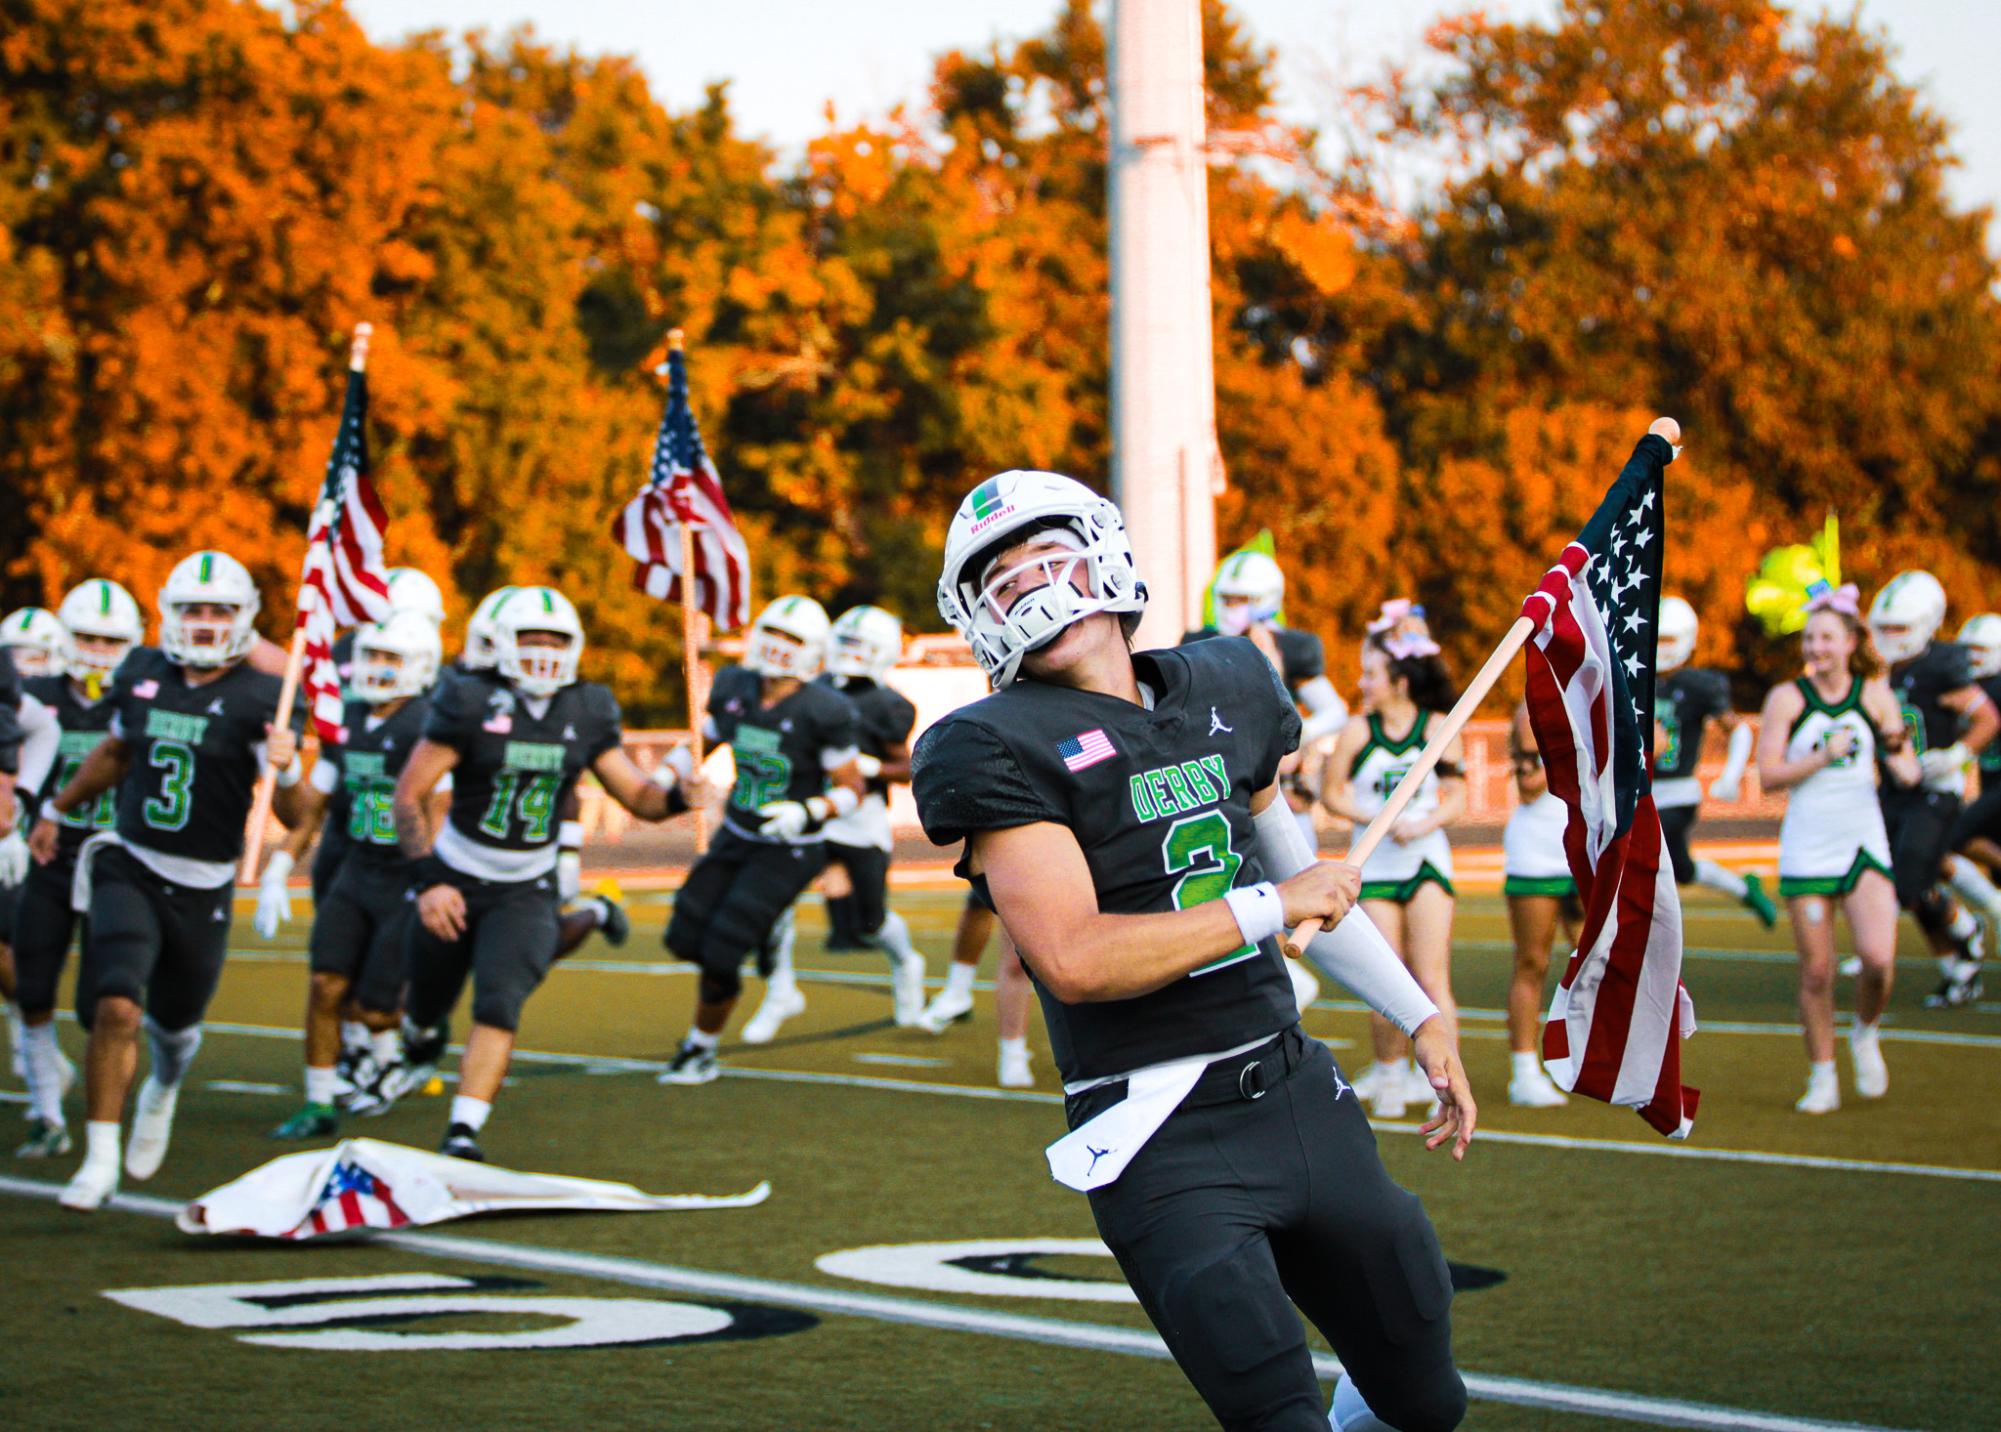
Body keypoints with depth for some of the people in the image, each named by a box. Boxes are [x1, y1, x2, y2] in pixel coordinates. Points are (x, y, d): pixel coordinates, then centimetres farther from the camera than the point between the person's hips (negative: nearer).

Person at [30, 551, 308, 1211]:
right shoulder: (141, 674, 0)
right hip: (128, 870, 1)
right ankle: (101, 1160, -9)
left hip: (203, 889, -1)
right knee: (116, 1009, -18)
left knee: (174, 1024, 15)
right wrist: (58, 809, 31)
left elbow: (290, 815, -15)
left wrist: (286, 768, -36)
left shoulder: (259, 700, -10)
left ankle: (163, 1088, 51)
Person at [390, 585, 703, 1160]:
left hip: (526, 891, 1)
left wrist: (676, 794, -22)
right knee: (429, 1001, 14)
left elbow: (638, 795, 2)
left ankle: (464, 1130, -20)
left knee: (500, 1006, -18)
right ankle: (420, 1040, 51)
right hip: (455, 882, -1)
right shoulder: (470, 703, -14)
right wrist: (428, 880, -23)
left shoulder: (587, 713, -2)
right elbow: (408, 795, -14)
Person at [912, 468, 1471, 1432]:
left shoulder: (1224, 691, 11)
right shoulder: (999, 750, -9)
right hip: (1163, 1140, -6)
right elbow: (1072, 960, -20)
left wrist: (1419, 1016, 27)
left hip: (1298, 1095, 6)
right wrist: (1271, 908, -14)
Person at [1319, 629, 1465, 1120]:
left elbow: (1456, 797, -2)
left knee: (1432, 979, -8)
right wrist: (1373, 819, -11)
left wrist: (1421, 825, -20)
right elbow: (1330, 792, 4)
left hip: (1426, 860, -1)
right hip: (1374, 864, 1)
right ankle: (1389, 1077, 19)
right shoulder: (1358, 732, 0)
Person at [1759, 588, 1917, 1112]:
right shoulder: (1787, 698, -1)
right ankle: (1822, 1077, 16)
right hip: (1807, 849, -1)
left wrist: (1896, 750, -19)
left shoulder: (1876, 695, 3)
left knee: (1879, 958, -16)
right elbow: (1768, 775, -7)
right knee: (1816, 972, 1)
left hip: (1864, 843, 1)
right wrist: (1823, 757, -18)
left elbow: (1910, 776, 3)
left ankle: (1865, 1034, 15)